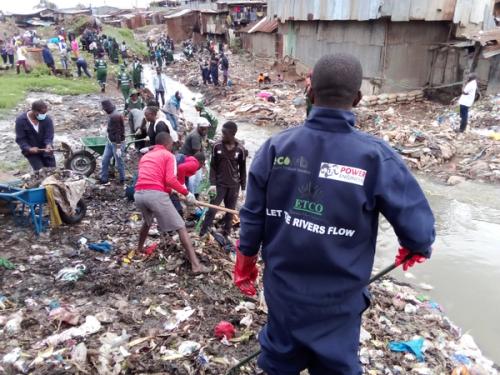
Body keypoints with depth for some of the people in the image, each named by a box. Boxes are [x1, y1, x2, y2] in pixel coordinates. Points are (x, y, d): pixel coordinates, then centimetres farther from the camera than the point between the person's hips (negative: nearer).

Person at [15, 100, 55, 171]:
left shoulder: (47, 119, -11)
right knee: (40, 170, -14)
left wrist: (48, 145, -34)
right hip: (31, 150, -2)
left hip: (45, 148, 2)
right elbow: (20, 139, -13)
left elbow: (49, 136, -13)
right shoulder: (21, 120, -14)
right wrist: (29, 149, -29)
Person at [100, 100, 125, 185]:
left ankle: (122, 179, 22)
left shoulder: (115, 116, -24)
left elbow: (118, 132, -25)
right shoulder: (112, 115, 5)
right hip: (110, 141, 10)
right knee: (105, 160, 12)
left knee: (119, 162, 5)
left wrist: (118, 147, -23)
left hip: (117, 143, -10)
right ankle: (104, 179, 22)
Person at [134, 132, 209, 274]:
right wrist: (186, 193, 1)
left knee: (147, 221, 36)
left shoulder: (145, 156, 29)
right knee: (181, 227, -2)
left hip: (139, 194, 7)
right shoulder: (168, 155, 10)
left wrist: (168, 190, 32)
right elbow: (170, 180, -6)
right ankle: (196, 264, -7)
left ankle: (139, 250, 50)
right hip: (155, 194, -6)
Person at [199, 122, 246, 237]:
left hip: (234, 185, 1)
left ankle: (226, 234, 20)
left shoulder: (240, 149, -6)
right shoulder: (217, 146, -6)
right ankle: (202, 233, 4)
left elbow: (242, 169, 3)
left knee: (230, 211, 7)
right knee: (212, 209, -4)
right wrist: (212, 183, -9)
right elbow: (213, 166, -1)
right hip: (219, 184, -1)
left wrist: (243, 187, 3)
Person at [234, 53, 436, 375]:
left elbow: (253, 216, -6)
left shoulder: (276, 147, -13)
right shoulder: (375, 156, -20)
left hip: (282, 288, 3)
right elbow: (417, 223, -13)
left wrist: (246, 261, 12)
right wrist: (416, 248, 11)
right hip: (337, 300, -2)